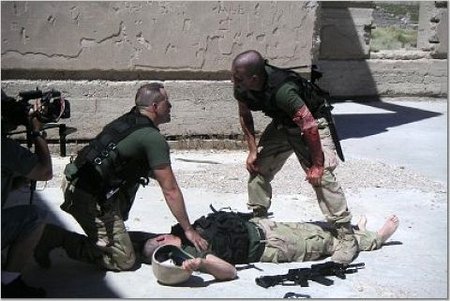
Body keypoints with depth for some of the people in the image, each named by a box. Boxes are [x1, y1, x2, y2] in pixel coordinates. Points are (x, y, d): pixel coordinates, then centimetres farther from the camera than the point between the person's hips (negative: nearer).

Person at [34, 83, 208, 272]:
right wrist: (188, 229, -4)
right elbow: (170, 190, -11)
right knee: (124, 261, -4)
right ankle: (59, 237, -8)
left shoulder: (127, 120, 13)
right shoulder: (153, 139, -13)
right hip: (89, 198, -9)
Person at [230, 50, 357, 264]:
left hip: (313, 124, -7)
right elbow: (245, 116, 4)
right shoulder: (241, 89, -16)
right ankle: (257, 219, 22)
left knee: (322, 177, -20)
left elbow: (309, 127, -35)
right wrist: (253, 150, -4)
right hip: (282, 125, 8)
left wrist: (317, 165, -28)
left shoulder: (282, 91, -40)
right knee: (258, 168, 3)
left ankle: (347, 238, -15)